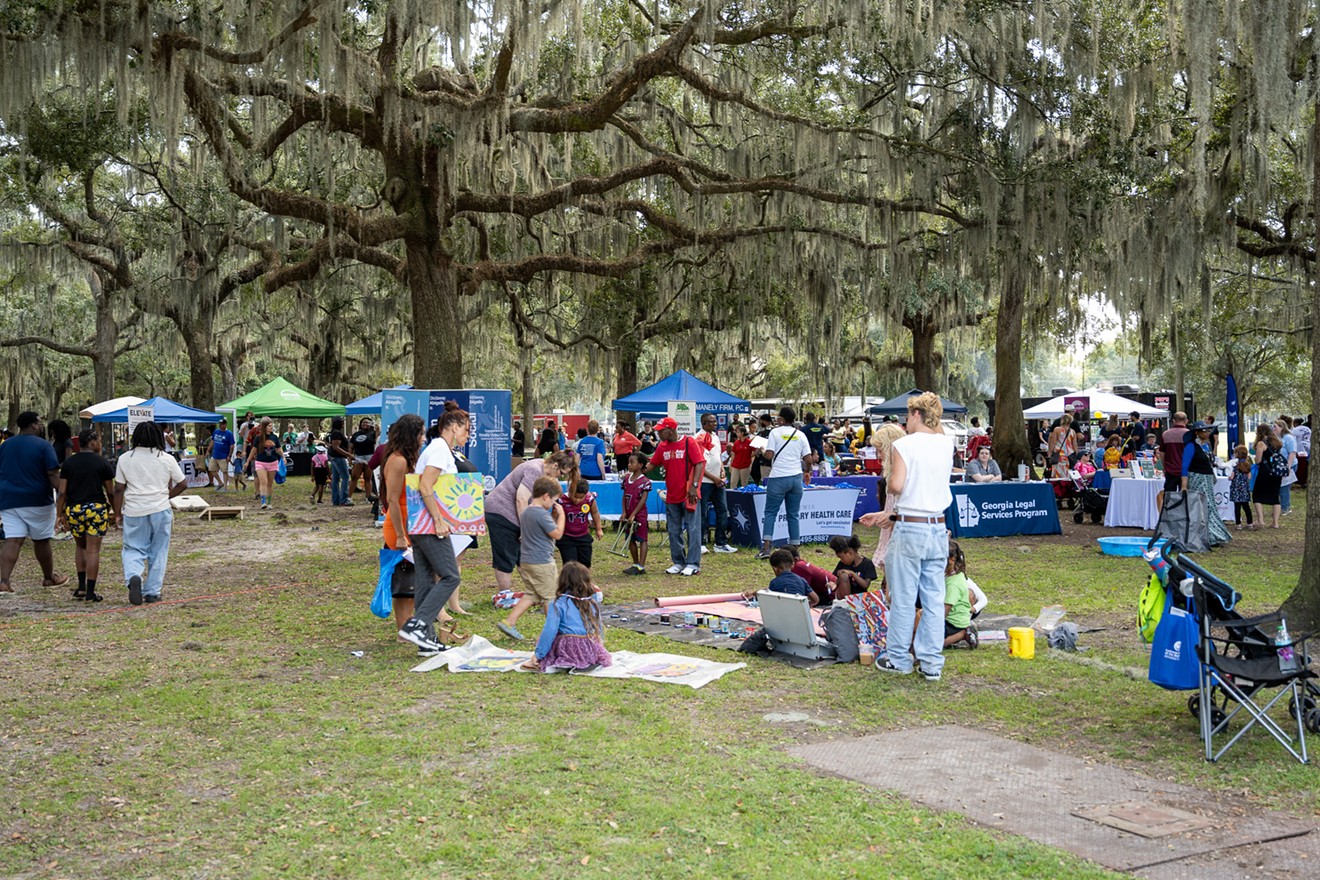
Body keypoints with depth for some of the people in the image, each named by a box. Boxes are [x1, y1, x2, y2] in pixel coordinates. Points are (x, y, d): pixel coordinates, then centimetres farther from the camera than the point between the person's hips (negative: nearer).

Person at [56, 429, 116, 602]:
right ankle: (90, 592, 0)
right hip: (96, 508, -3)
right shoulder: (102, 463, -2)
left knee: (80, 547, 20)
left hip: (73, 509, 3)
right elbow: (110, 492, 1)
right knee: (93, 550, -1)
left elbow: (62, 492, 1)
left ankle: (81, 587, 15)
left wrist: (60, 513, 7)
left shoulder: (68, 463, 5)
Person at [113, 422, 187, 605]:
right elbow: (182, 484, 4)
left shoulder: (125, 459, 0)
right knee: (158, 552, 9)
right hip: (160, 510, 0)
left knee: (133, 549, 9)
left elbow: (119, 489, 2)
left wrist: (117, 514, 10)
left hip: (134, 512, 0)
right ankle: (152, 592, 10)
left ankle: (133, 576, -20)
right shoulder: (166, 459, -1)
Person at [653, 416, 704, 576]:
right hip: (671, 496, 6)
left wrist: (694, 486, -19)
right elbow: (652, 464, 15)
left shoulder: (689, 443, -8)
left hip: (688, 495, -6)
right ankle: (678, 563, 20)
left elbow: (699, 464, -11)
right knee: (674, 531, 11)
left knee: (692, 529, -2)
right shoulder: (662, 447, 9)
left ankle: (693, 564, 2)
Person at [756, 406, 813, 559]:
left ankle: (766, 547, -9)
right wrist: (806, 470, 25)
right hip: (796, 477, 3)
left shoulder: (775, 432, -2)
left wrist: (761, 451, 12)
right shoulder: (800, 435, 8)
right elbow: (808, 460, 5)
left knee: (770, 512, 2)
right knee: (793, 515, 9)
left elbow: (769, 455, -9)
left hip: (778, 478, -3)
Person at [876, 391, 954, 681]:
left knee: (903, 597, 4)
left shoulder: (905, 444, -9)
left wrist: (889, 481, 3)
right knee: (934, 598, 8)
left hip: (910, 528, -5)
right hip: (939, 528, 5)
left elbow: (896, 485, -16)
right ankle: (932, 662, 10)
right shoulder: (947, 444, 6)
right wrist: (934, 422, 21)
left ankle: (898, 658, 13)